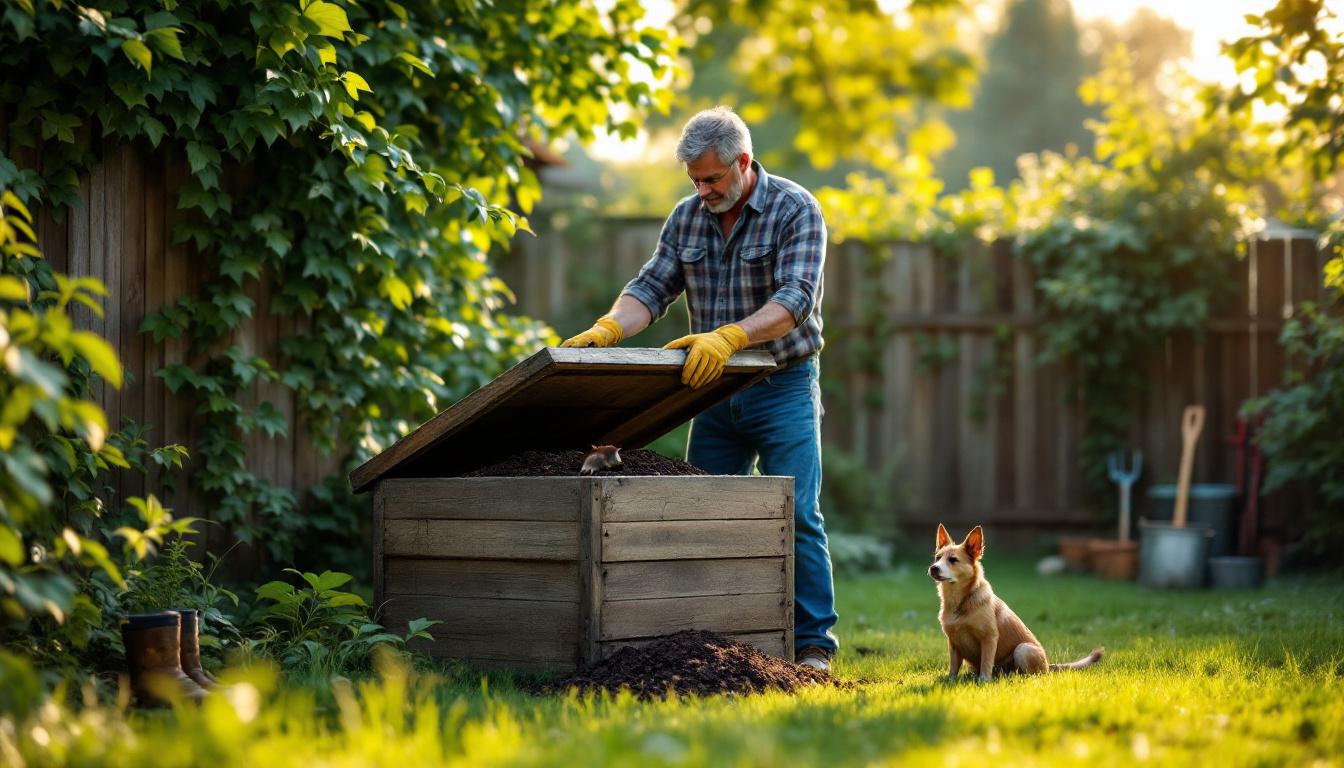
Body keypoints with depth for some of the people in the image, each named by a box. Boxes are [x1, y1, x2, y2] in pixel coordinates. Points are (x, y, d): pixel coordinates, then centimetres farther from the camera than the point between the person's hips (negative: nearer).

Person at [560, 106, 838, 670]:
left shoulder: (796, 210, -11)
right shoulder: (687, 217, 6)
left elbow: (795, 300, -23)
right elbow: (652, 288, 0)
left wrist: (729, 337, -38)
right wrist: (608, 328, -21)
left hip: (783, 388, -5)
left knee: (796, 517, -7)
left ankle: (813, 643, 0)